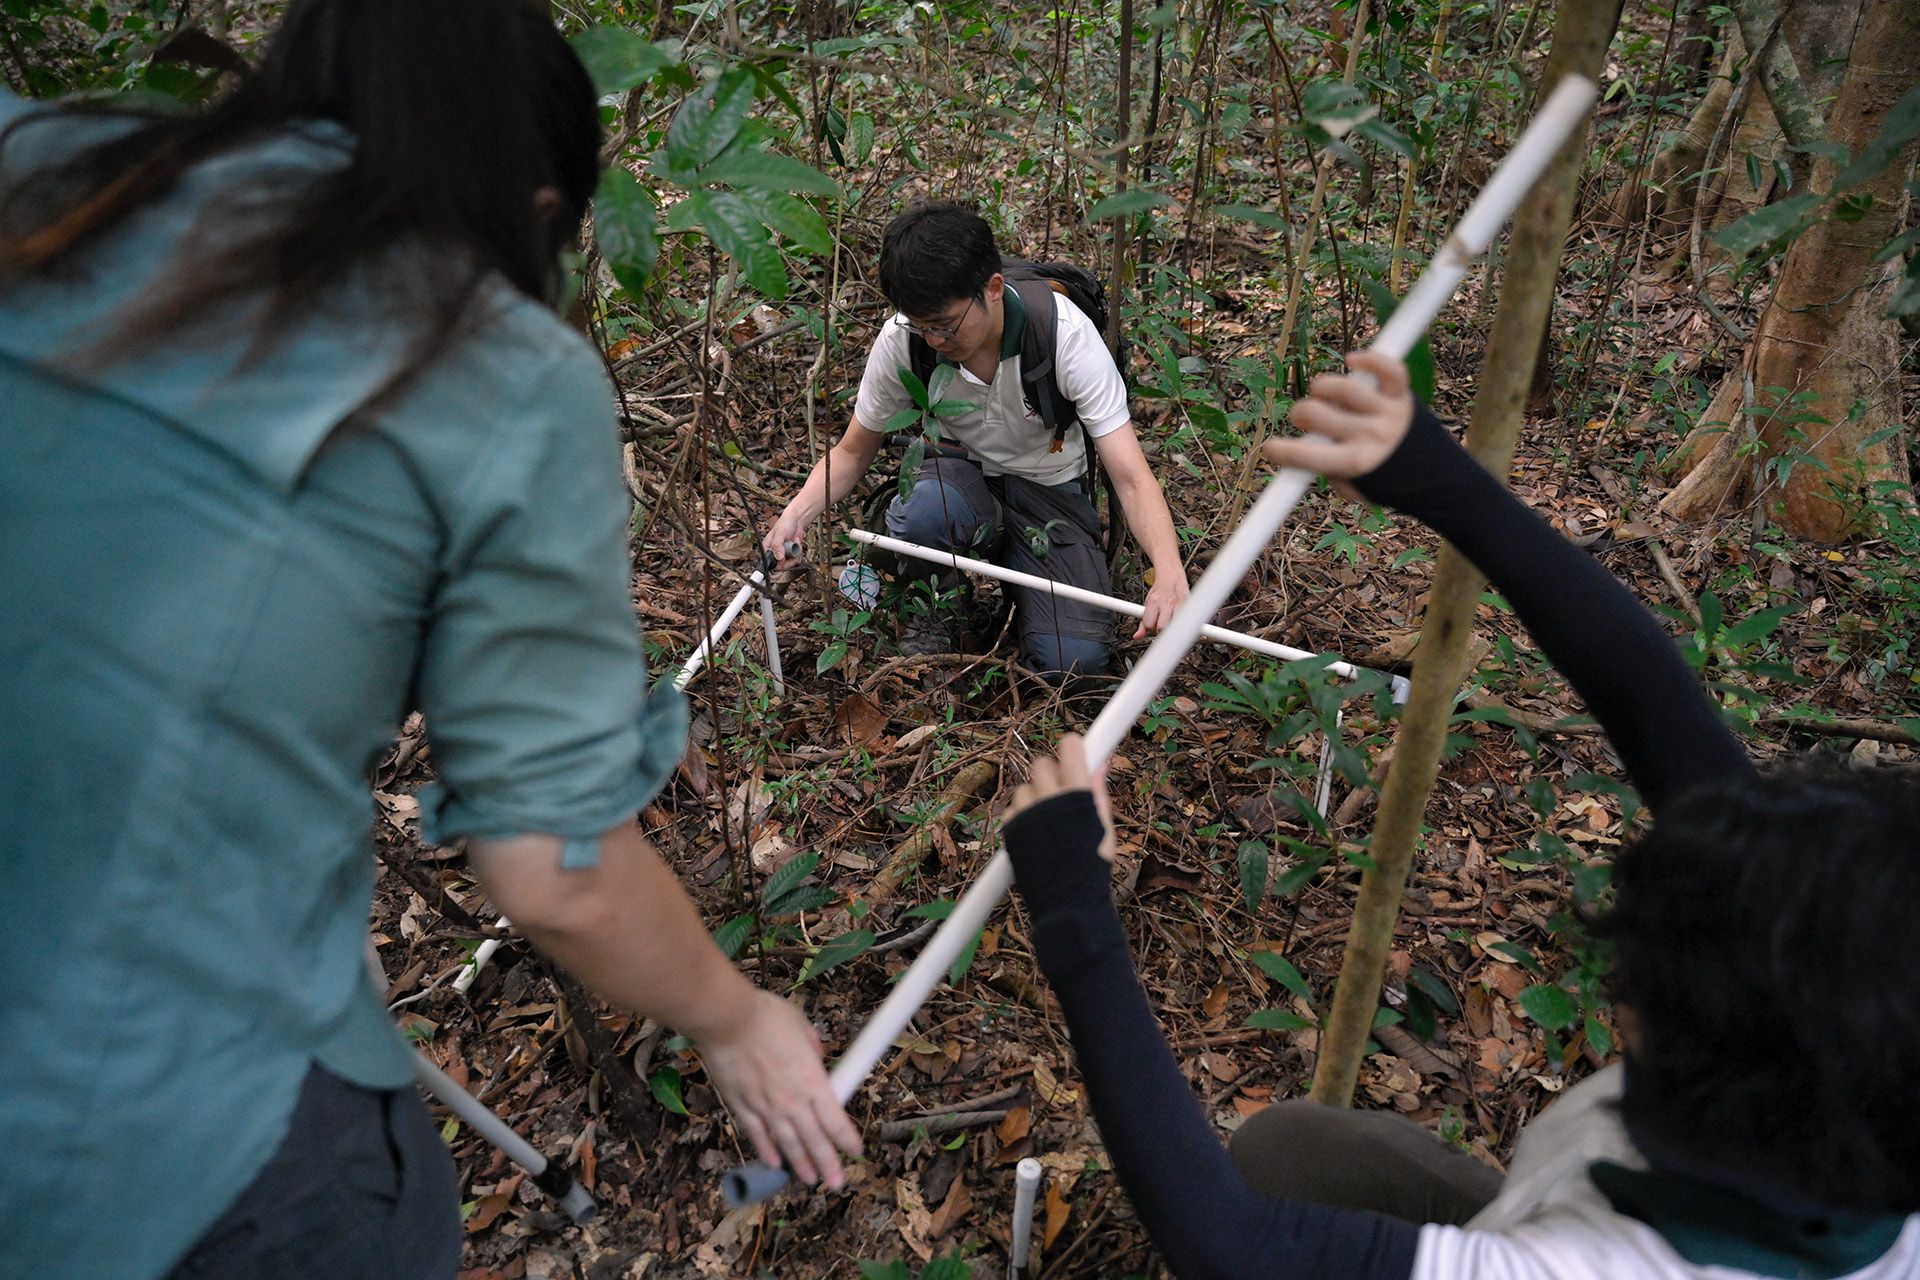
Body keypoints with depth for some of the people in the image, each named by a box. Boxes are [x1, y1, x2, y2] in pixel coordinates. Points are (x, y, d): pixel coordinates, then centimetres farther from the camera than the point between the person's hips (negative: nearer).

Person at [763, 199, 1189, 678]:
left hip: (1048, 490, -1)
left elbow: (1132, 478, -28)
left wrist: (1169, 576, -46)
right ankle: (932, 614, -3)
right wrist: (795, 514, -22)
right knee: (924, 512, -38)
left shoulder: (1065, 333, -25)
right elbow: (853, 452, -2)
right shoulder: (901, 340, -18)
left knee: (1074, 661, -22)